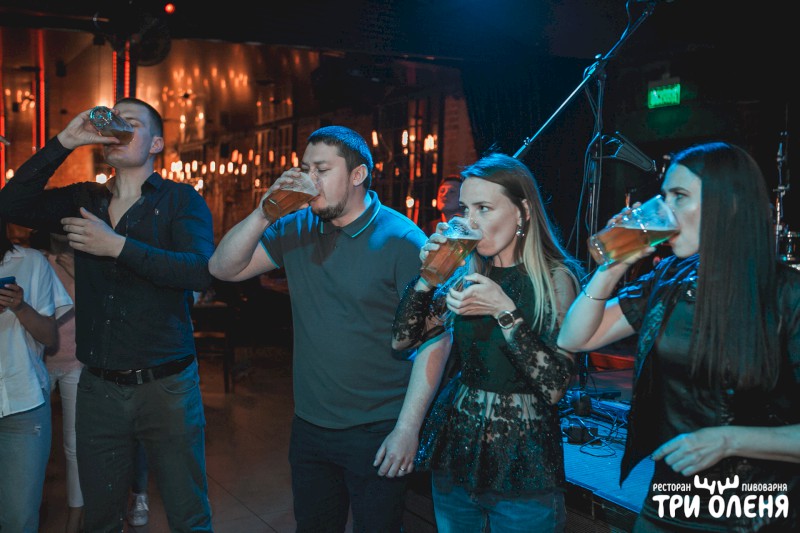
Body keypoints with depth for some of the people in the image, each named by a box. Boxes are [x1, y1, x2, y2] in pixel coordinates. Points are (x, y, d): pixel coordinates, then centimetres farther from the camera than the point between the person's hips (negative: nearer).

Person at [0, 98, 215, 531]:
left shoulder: (180, 199, -4)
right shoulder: (85, 200, 9)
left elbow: (201, 271, -20)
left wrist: (117, 246, -21)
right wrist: (65, 141, -9)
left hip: (165, 386, -4)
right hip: (98, 386, 4)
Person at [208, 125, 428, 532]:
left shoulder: (401, 240, -14)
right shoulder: (297, 228, 3)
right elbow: (223, 268, -1)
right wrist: (264, 212, -15)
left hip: (376, 435, -5)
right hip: (309, 427, 5)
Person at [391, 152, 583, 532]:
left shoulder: (557, 277, -12)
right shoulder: (466, 273, 1)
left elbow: (554, 386, -20)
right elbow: (402, 339, 2)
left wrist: (504, 310, -27)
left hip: (523, 461, -4)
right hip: (454, 449, 5)